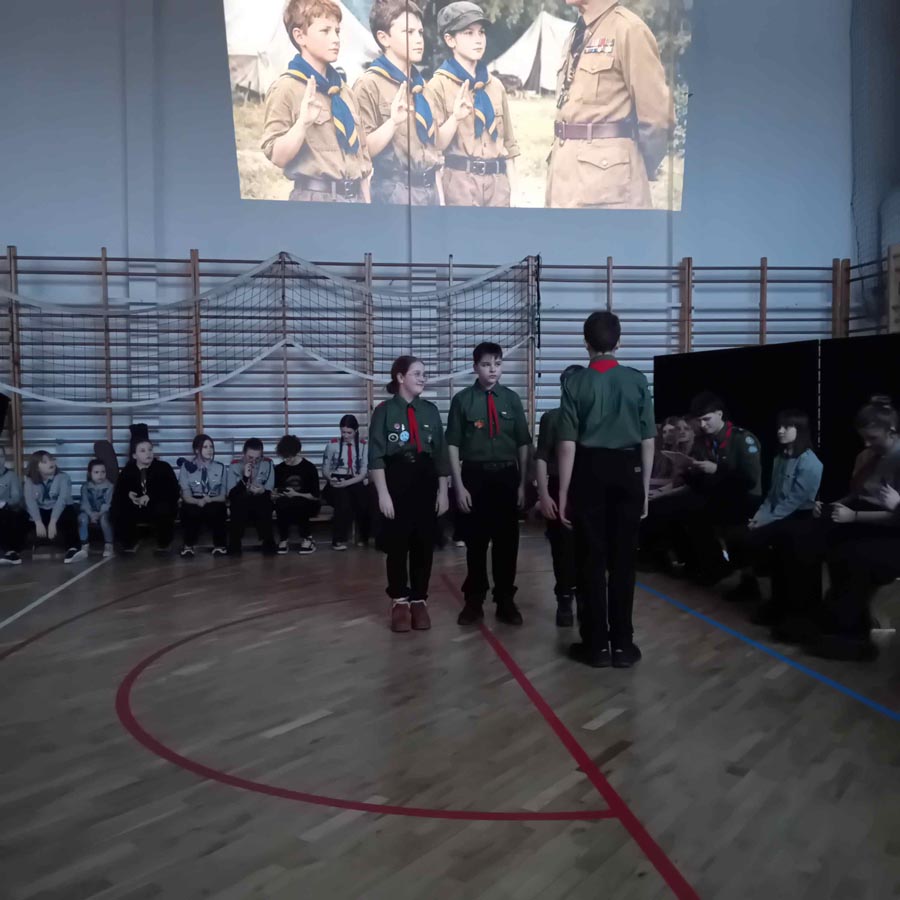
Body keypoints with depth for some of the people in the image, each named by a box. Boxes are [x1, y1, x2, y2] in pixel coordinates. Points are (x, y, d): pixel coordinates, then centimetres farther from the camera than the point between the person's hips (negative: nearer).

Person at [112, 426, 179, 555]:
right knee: (118, 510, -27)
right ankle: (129, 544, -2)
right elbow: (118, 493, 1)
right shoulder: (127, 471, 4)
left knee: (164, 509, -37)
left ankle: (163, 545, -13)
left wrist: (150, 496, -25)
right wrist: (128, 494, -23)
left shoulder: (163, 467, -5)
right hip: (136, 510, 3)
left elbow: (173, 492, -13)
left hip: (158, 508, -3)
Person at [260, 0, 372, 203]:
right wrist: (303, 123, -25)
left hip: (355, 195, 6)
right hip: (316, 196, -6)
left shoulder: (344, 90, 16)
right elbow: (277, 156, -11)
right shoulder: (286, 88, -5)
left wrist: (366, 199, 13)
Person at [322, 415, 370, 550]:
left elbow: (364, 472, 1)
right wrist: (331, 478, -13)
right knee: (343, 501, -35)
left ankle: (363, 536, -5)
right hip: (336, 484, -1)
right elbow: (325, 468, 10)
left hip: (355, 483, 1)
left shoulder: (363, 445, 7)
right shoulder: (333, 444, 8)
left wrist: (347, 482, -14)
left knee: (365, 500, -31)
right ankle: (338, 539, -20)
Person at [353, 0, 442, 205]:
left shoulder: (420, 83, 15)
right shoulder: (369, 84, -8)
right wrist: (393, 122, -27)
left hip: (429, 188, 7)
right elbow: (363, 150, -15)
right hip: (395, 191, -7)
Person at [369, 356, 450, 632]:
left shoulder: (430, 411, 6)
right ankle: (399, 601, 19)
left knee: (424, 544, 7)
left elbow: (440, 454, 8)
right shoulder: (384, 410, -4)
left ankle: (419, 600, 20)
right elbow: (376, 456, -7)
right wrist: (383, 493, -13)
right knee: (397, 544, 5)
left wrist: (443, 490, 5)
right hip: (396, 480, -3)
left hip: (426, 480, 3)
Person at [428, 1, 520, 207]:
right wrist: (455, 117, -24)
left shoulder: (495, 85, 14)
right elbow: (435, 144, -6)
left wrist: (512, 190, 11)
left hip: (497, 180, 5)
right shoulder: (438, 86, -1)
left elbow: (507, 141, 17)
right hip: (460, 179, -5)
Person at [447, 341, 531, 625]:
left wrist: (522, 484, 2)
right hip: (476, 476, -1)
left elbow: (523, 444, 5)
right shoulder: (462, 400, -4)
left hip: (507, 476, 2)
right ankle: (474, 601, 22)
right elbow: (453, 445, -4)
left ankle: (505, 601, 21)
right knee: (475, 541, 8)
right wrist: (459, 486, -8)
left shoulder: (512, 399, 2)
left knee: (507, 541, 8)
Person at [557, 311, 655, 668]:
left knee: (591, 559, 7)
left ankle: (596, 645, 14)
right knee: (623, 559, 9)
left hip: (590, 472, -1)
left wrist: (563, 494, -1)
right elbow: (648, 441, 0)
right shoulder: (638, 381, -1)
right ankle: (622, 644, 16)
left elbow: (568, 445, -8)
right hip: (627, 472, 2)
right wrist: (645, 488, 11)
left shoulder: (576, 383, -6)